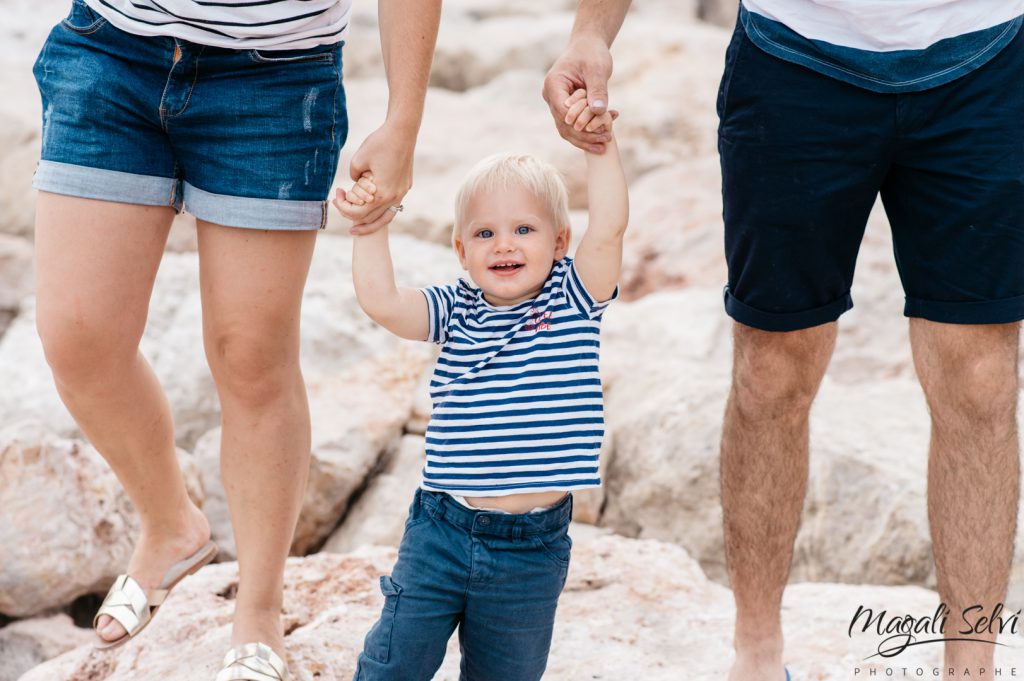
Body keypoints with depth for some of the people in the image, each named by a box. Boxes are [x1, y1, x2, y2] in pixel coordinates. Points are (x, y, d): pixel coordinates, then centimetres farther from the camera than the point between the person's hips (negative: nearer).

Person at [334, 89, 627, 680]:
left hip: (533, 547, -1)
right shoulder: (456, 311, 1)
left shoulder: (574, 301, -2)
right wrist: (371, 230, -17)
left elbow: (608, 227, -16)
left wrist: (600, 144, -19)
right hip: (444, 528, 1)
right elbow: (381, 302, -12)